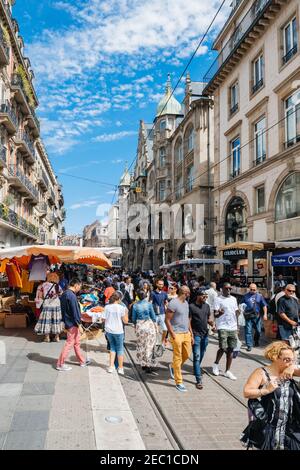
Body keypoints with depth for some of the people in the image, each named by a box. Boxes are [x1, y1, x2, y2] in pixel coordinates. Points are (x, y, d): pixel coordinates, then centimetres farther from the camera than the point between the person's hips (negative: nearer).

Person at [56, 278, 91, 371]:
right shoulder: (72, 295, -21)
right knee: (69, 343, 0)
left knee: (77, 342, 18)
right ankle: (60, 364, 8)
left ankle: (82, 361, 28)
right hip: (72, 323, -10)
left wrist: (64, 321, 21)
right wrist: (79, 324, -17)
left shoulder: (64, 294, 10)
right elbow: (75, 311, -21)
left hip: (67, 321, 10)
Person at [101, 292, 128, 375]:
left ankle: (111, 367, 19)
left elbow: (104, 319, -2)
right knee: (120, 349, 12)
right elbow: (125, 321, -9)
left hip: (109, 331, 3)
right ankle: (120, 368, 19)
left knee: (112, 347, 21)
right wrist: (126, 312, 4)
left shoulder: (107, 307, -5)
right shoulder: (121, 308, -12)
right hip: (118, 331, -3)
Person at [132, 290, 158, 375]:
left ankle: (143, 365, 21)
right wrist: (155, 325, 11)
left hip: (139, 326, 2)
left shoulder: (135, 305, -3)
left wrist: (135, 326, 20)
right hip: (149, 325, -2)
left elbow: (134, 319, 4)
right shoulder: (149, 304, -7)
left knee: (141, 345, 14)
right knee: (150, 346, 1)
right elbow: (153, 317, -2)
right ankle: (149, 367, -3)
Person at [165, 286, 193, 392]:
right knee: (178, 358, 1)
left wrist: (191, 332, 15)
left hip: (186, 333, 8)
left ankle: (173, 367, 38)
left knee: (187, 355, 12)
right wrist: (172, 334, -17)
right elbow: (167, 320, -15)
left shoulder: (186, 303, 12)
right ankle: (179, 382, 11)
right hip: (177, 334, -8)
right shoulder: (173, 303, -16)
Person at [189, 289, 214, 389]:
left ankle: (197, 370, 41)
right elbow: (188, 322, -10)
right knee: (197, 357, -5)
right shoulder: (191, 306, -11)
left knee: (201, 355, 18)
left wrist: (211, 323, -6)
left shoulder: (206, 306, 8)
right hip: (196, 335, -6)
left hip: (205, 334, 6)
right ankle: (199, 380, -4)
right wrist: (191, 335, -16)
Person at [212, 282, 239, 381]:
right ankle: (216, 364, 17)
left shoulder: (233, 299, 14)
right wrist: (220, 313, -30)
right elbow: (215, 314, -9)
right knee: (223, 348, -10)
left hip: (233, 327, 5)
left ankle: (228, 371, 14)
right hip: (222, 327, -5)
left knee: (231, 349, 5)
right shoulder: (218, 299, -3)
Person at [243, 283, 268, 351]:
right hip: (248, 317, 0)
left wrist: (265, 314, -4)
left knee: (258, 330, 8)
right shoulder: (246, 296, 8)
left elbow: (264, 306, 6)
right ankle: (249, 345, 2)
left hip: (257, 316, 1)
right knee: (248, 331, -4)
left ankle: (256, 341, 36)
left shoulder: (259, 296, 7)